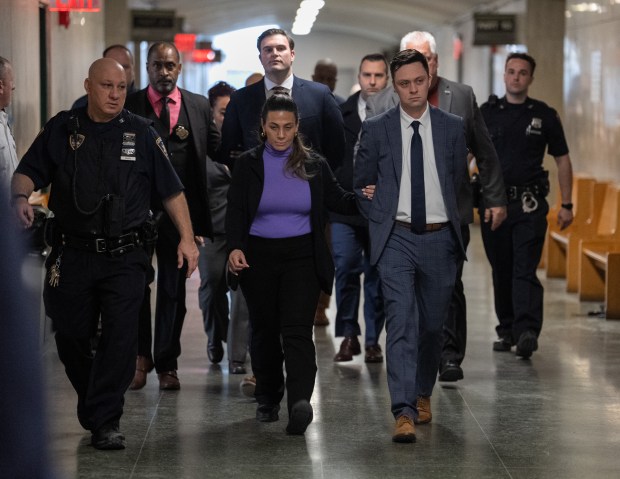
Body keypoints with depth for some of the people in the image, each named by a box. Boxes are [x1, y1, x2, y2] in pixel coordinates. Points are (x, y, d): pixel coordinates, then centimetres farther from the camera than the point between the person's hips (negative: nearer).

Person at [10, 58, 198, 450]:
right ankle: (92, 402, 33)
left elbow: (172, 190, 6)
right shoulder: (61, 129, 6)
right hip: (72, 255, 1)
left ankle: (105, 422, -6)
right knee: (70, 336, 9)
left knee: (121, 336, -11)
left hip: (124, 257, -1)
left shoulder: (141, 133, 5)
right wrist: (20, 197, -16)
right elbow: (27, 172, 6)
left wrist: (187, 238, -1)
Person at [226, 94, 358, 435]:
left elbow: (339, 202, 8)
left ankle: (300, 403, -26)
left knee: (297, 331, -14)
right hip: (259, 257, 1)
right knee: (264, 329, 11)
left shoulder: (313, 166, 5)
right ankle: (268, 399, 28)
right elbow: (235, 212, -2)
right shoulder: (248, 164, 2)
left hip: (302, 256, -1)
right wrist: (235, 247, -18)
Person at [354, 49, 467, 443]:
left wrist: (451, 221, 11)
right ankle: (405, 413, -19)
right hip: (396, 238, -2)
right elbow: (362, 184, 11)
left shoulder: (452, 127, 4)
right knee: (401, 322, -13)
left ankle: (423, 393, 34)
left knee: (433, 324, 11)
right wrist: (380, 221, 3)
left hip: (439, 239, 2)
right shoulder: (376, 129, 1)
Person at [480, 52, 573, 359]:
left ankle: (527, 332, -21)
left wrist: (566, 205, 4)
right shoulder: (487, 113, 8)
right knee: (501, 272, 9)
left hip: (529, 206, -2)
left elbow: (562, 160, 9)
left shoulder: (544, 115, 5)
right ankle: (507, 330, 19)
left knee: (525, 271, -12)